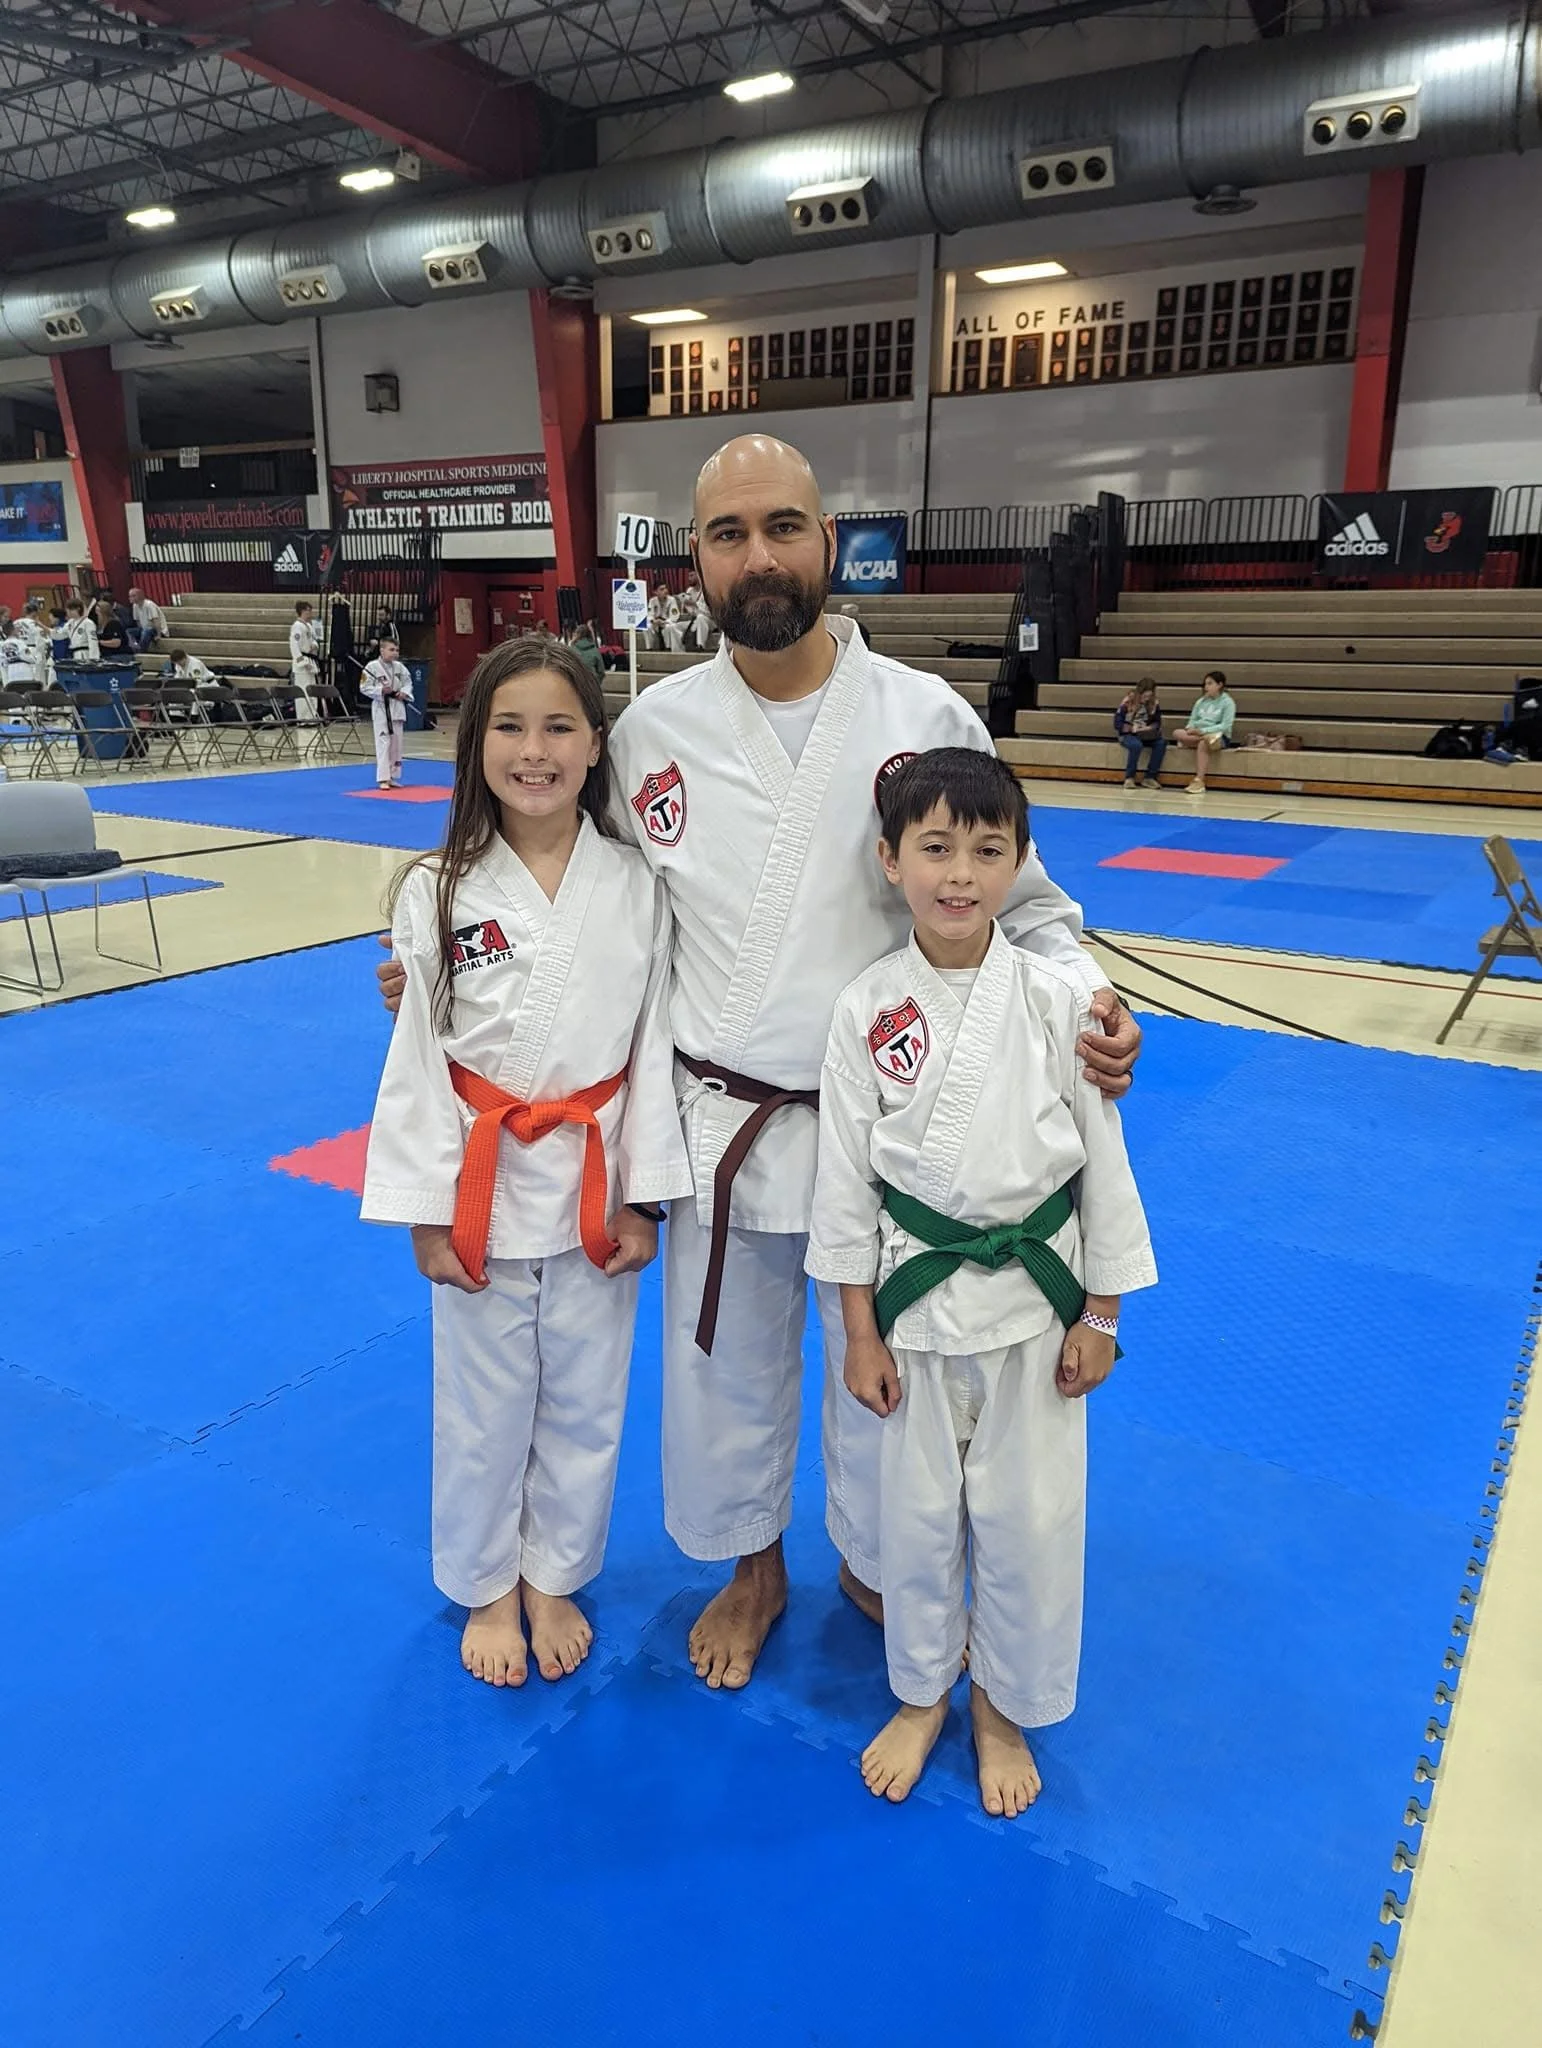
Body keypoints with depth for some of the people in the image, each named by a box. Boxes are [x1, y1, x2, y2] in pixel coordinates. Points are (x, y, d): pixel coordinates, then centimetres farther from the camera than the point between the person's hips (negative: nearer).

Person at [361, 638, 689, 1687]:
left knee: (584, 1401, 16)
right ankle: (488, 1588, 40)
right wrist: (428, 1212, -5)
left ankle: (553, 1579, 41)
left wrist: (644, 1198, -4)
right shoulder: (440, 891, -7)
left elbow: (655, 1046, -3)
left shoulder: (635, 886, -6)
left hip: (595, 1187, 1)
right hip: (481, 1188, 0)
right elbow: (420, 1058, -4)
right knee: (483, 1405, 16)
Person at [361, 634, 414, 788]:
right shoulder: (372, 666, -10)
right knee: (383, 743, -9)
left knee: (396, 744, 11)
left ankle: (393, 777, 22)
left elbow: (408, 683, 11)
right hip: (381, 708, -5)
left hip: (397, 708, 6)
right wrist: (381, 691, -23)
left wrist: (404, 693, -9)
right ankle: (383, 778, -6)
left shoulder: (400, 667, 4)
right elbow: (365, 687, -10)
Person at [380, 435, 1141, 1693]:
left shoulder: (927, 719, -10)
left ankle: (876, 1572, 48)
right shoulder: (654, 730, -4)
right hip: (721, 1124, 2)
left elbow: (1015, 900, -2)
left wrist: (1085, 991, -20)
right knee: (728, 1366, 19)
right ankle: (753, 1570, 48)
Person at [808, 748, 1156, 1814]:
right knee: (919, 1509, 16)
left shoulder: (1058, 997, -11)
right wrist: (860, 1332, -1)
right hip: (917, 1294, 1)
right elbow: (847, 1178, -3)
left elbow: (1103, 1159, -3)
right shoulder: (866, 1009, -9)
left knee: (1028, 1515, 12)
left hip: (1036, 1291, 0)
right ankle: (923, 1693, 43)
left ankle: (1005, 1708, 40)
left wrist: (1100, 1315, 0)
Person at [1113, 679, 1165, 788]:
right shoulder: (1127, 702, -8)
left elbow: (1157, 723, 8)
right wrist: (1132, 728, -22)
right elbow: (1117, 724, -8)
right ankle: (1129, 777, -21)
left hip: (1146, 736, 4)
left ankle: (1150, 777, -17)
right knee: (1136, 745, -38)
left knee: (1161, 743, -26)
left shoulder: (1154, 703, 2)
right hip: (1128, 735, -4)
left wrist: (1150, 728, -14)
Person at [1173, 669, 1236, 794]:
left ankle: (1199, 780, -43)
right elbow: (1192, 720, 14)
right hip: (1197, 734, 5)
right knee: (1177, 734, -24)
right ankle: (1207, 740, -32)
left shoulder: (1227, 702, 0)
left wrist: (1203, 731, -20)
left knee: (1202, 744, -40)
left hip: (1219, 736, -5)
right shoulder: (1200, 701, 16)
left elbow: (1226, 726, -11)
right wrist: (1190, 729, -12)